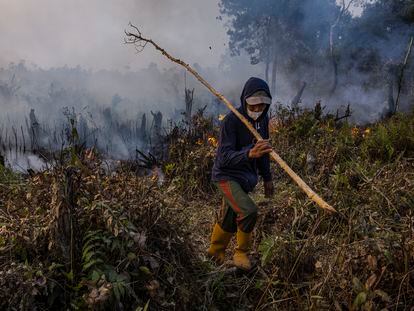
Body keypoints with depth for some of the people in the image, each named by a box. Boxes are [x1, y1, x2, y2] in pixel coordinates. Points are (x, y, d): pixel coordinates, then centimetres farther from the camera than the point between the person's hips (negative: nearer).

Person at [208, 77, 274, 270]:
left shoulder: (263, 119, 2)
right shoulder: (232, 120, -21)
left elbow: (263, 151, 15)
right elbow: (224, 157, -29)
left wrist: (267, 177, 18)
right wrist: (249, 154, -45)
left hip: (246, 177, 7)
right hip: (227, 176, -7)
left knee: (229, 221, 13)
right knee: (249, 211, -24)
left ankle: (215, 253, 35)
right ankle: (241, 253, 0)